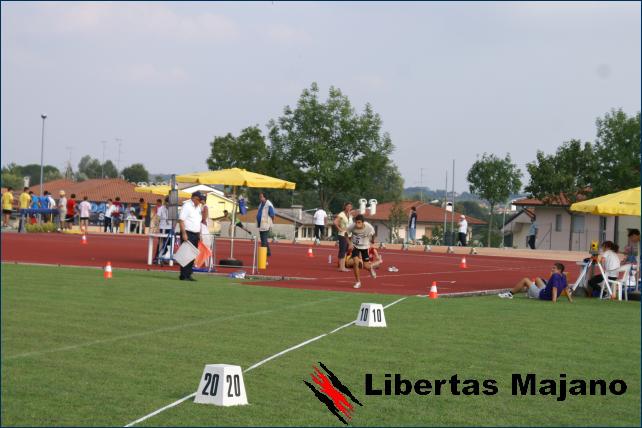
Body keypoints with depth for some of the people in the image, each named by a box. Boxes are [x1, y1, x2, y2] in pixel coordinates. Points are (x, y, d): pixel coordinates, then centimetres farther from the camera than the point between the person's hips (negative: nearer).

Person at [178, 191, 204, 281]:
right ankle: (183, 276, -8)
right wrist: (184, 234, -21)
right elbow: (181, 220, -15)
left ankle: (188, 275, 12)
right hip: (187, 234, -8)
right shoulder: (187, 205, -9)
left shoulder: (199, 207, 16)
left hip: (195, 234, 8)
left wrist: (199, 234, 18)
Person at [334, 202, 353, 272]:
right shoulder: (341, 214, -11)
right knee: (342, 251, -7)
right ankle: (341, 267, -6)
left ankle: (343, 267, 15)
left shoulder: (350, 215, 12)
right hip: (342, 235, -8)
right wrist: (340, 229, -18)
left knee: (345, 251, 10)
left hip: (349, 235, 8)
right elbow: (335, 222, -23)